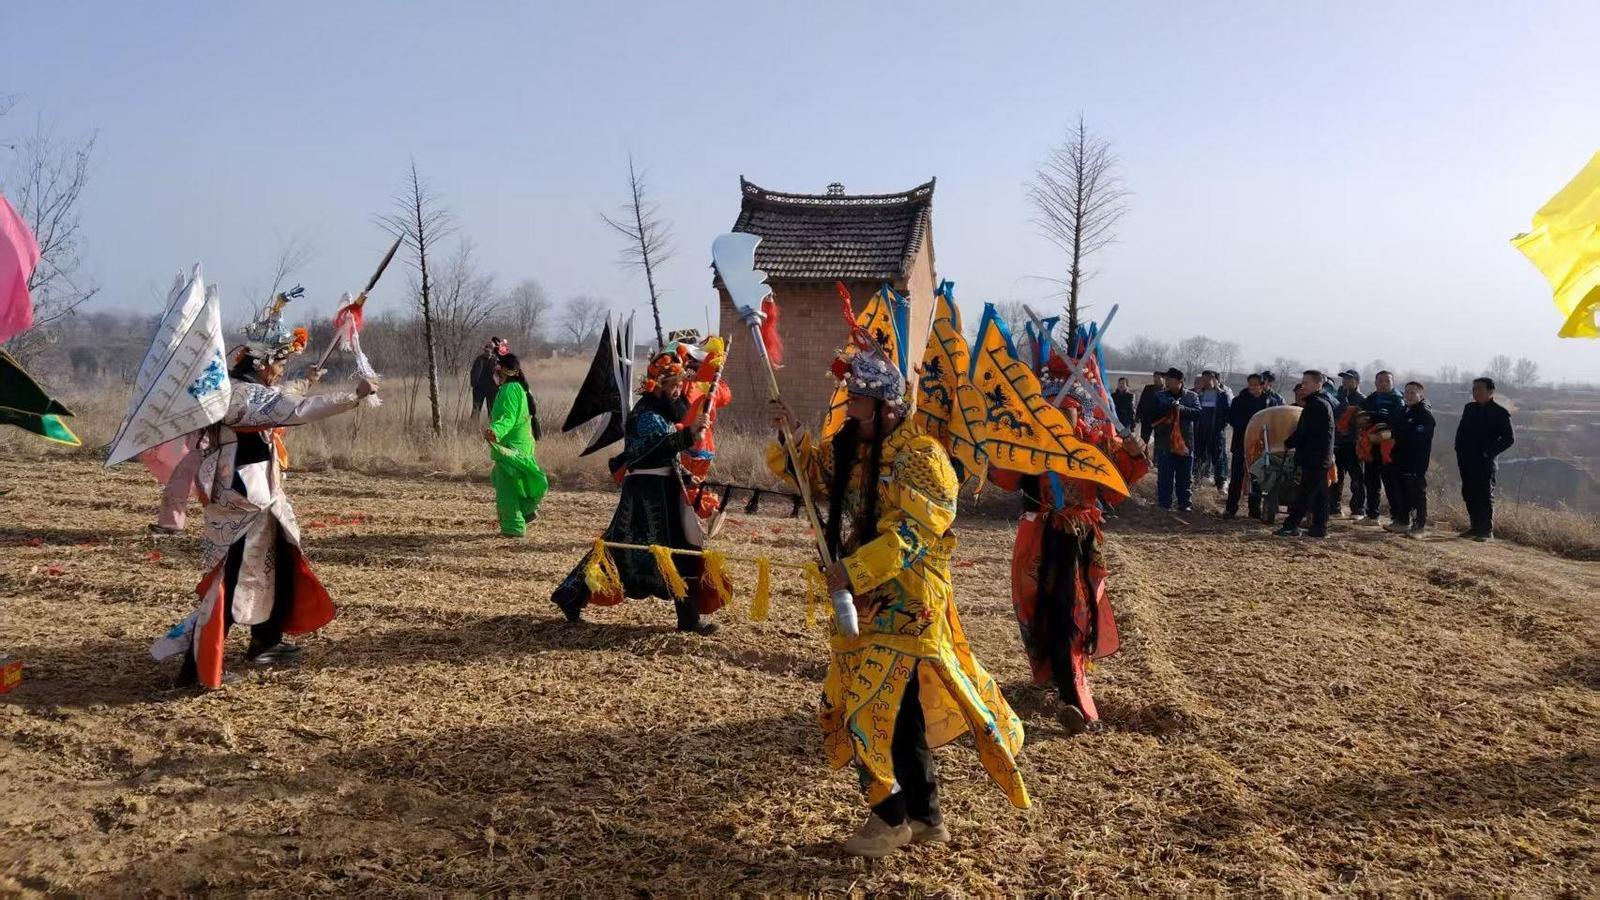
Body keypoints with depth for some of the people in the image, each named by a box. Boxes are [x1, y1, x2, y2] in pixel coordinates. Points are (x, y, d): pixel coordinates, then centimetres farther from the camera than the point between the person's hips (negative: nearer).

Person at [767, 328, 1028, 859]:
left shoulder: (921, 458, -16)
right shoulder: (853, 449, 8)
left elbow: (907, 536, -24)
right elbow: (811, 473, 22)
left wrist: (852, 570, -30)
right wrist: (790, 435, 4)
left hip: (903, 608, -8)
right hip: (864, 605, 8)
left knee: (878, 710, -6)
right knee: (897, 710, 14)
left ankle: (892, 820, 12)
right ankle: (926, 817, 27)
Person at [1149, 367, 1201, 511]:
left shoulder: (1191, 396, 7)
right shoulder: (1159, 396, 6)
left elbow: (1198, 413, -9)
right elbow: (1151, 416, -3)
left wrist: (1181, 408, -22)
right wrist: (1167, 407, -16)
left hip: (1185, 443, 1)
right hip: (1165, 444, -1)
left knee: (1184, 478, 9)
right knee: (1164, 478, 0)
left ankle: (1184, 503, 18)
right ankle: (1164, 504, 7)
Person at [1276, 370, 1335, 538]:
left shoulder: (1316, 405, -15)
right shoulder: (1322, 403, 17)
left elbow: (1304, 430, -18)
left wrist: (1287, 444, -8)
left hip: (1314, 458, -10)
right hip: (1321, 457, 10)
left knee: (1304, 493, -9)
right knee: (1319, 494, 11)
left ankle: (1290, 526, -8)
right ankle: (1319, 528, 14)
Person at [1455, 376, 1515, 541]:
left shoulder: (1500, 413, -7)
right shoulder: (1469, 409, 11)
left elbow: (1509, 438, -10)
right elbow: (1460, 431, 18)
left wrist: (1489, 452, -13)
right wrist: (1460, 452, 7)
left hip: (1485, 463, -6)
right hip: (1467, 462, 6)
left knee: (1485, 496, -2)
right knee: (1469, 495, 10)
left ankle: (1487, 531, 3)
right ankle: (1475, 526, 20)